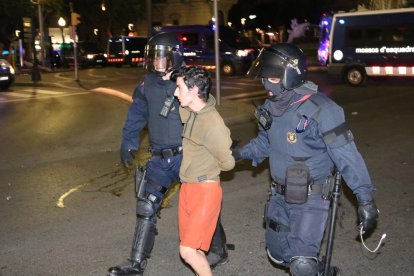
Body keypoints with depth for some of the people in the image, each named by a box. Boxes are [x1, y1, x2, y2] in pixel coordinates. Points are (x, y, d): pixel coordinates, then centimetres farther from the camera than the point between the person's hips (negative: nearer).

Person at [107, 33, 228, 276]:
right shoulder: (148, 85, 2)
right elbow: (136, 117, 11)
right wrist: (128, 146, 8)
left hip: (187, 156, -4)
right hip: (160, 158, 4)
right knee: (146, 207, 2)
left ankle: (219, 251, 31)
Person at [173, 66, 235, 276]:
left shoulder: (212, 124, -22)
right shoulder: (191, 113, 3)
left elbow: (228, 163, -13)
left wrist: (208, 168, 4)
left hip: (205, 190, -8)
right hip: (187, 187, 8)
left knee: (188, 251, -10)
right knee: (192, 247, 16)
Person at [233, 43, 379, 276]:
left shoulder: (320, 109, -24)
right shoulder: (271, 106, -1)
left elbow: (346, 154, -22)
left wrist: (365, 198, -21)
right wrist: (240, 153, 7)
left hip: (311, 198, -7)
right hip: (280, 196, 7)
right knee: (277, 253, 18)